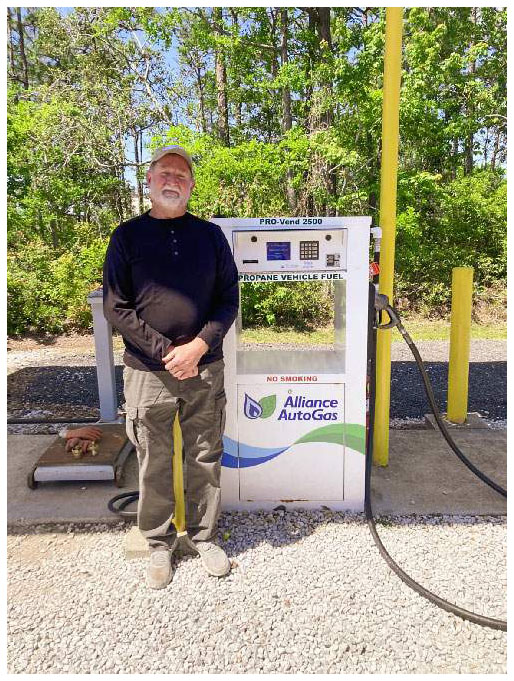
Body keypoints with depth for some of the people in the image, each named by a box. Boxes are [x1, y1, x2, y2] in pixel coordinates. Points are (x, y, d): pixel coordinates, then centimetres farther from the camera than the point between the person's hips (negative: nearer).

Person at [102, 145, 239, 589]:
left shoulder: (210, 235, 7)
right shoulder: (128, 236, 2)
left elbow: (229, 300, 4)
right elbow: (116, 307, -4)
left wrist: (198, 346, -11)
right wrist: (167, 352, -12)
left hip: (205, 369, 2)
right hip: (148, 372, -1)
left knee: (206, 459, 12)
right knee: (154, 464, 10)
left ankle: (205, 536, 33)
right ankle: (160, 544, 32)